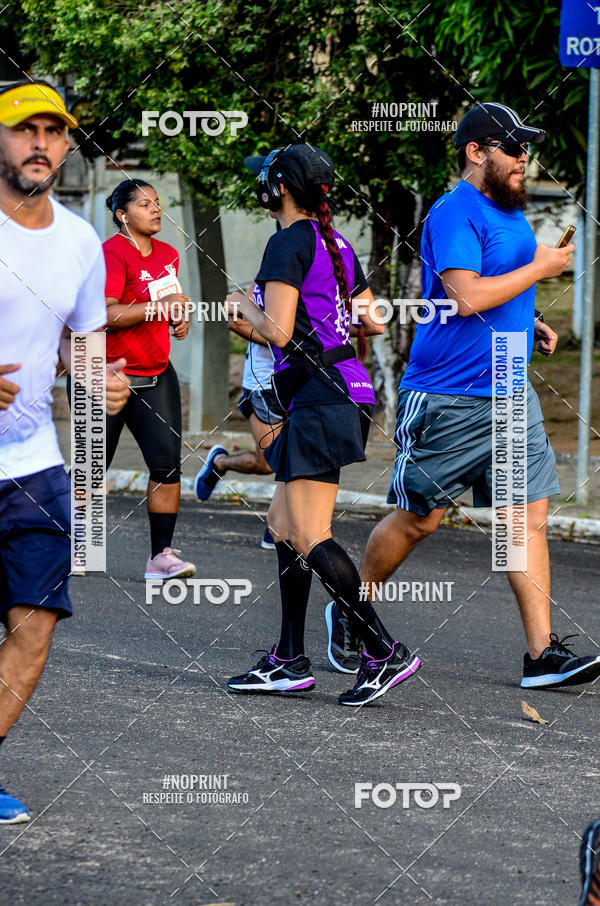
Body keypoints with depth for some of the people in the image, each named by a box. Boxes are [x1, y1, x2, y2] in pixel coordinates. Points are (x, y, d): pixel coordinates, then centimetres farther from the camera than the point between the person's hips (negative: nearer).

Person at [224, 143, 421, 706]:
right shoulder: (336, 244, 15)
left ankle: (385, 652, -13)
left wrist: (243, 305, 0)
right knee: (282, 522, 13)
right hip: (349, 386, 10)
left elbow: (278, 330, -18)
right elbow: (373, 322, 19)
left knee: (309, 540, -10)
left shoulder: (289, 243, -11)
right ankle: (289, 661, 14)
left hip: (319, 395, -10)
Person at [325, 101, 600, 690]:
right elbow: (466, 295, -25)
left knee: (530, 514, -1)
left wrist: (529, 324, 13)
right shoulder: (455, 214, -13)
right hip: (447, 397, -8)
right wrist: (539, 268, -16)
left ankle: (542, 654, -3)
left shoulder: (510, 213, 17)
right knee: (419, 517, 2)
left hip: (509, 393, 8)